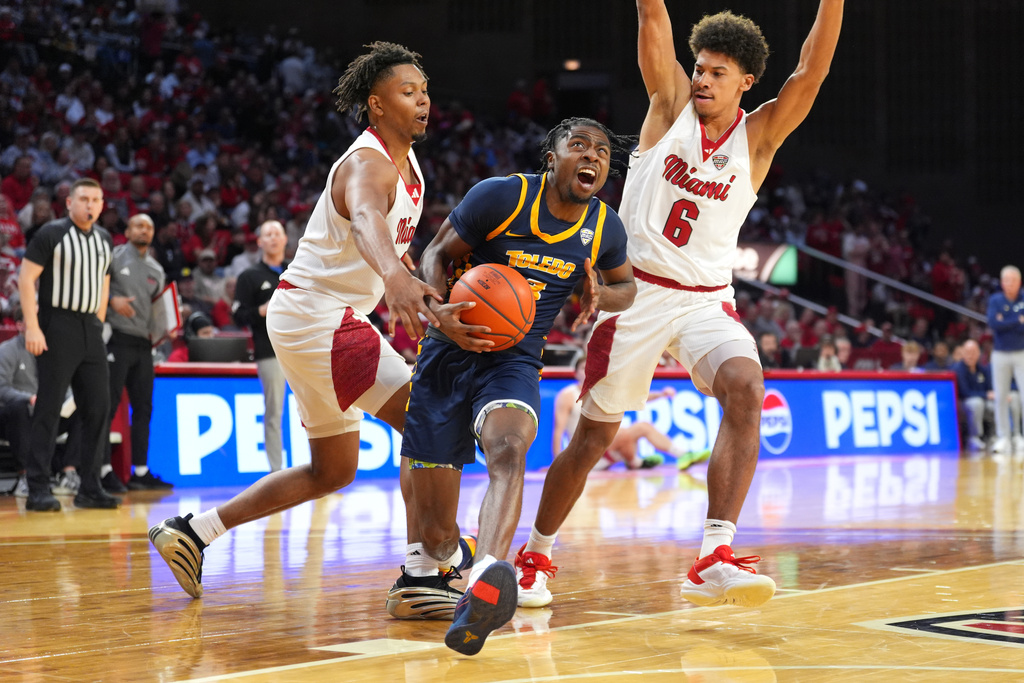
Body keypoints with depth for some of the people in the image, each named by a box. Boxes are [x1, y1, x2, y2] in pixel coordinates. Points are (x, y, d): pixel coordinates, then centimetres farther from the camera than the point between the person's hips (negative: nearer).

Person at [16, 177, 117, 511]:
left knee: (98, 408, 4)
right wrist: (32, 327, -16)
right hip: (58, 327, -7)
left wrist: (99, 322, 14)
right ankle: (38, 490, -4)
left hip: (91, 330, 7)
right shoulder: (52, 233, -7)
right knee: (49, 408, -7)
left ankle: (90, 488, 12)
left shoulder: (104, 239, 13)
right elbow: (26, 279, -10)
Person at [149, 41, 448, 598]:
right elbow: (366, 221, -45)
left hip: (326, 321, 10)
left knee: (332, 471, 17)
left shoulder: (407, 164, 10)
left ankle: (192, 532, 21)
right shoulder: (367, 164, -21)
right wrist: (394, 277, -65)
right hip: (316, 316, -10)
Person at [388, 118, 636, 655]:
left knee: (508, 450, -36)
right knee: (436, 531, -2)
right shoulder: (500, 197, -10)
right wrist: (441, 315, -21)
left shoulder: (605, 229, 3)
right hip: (450, 352, -1)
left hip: (515, 362, 2)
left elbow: (625, 284, 23)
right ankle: (427, 563, 37)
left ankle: (484, 582, -60)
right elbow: (437, 253, -1)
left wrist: (598, 294, -2)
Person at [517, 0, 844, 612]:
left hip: (707, 300, 0)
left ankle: (716, 559, -33)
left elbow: (811, 73, -15)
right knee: (594, 436, 6)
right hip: (638, 291, 0)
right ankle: (535, 557, 29)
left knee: (746, 389, -29)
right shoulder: (671, 101, 0)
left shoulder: (759, 136, -1)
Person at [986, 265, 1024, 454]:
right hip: (1000, 354, 1)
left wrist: (1005, 323, -14)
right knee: (1000, 397, 2)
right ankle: (1003, 437, 9)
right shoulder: (995, 300, 2)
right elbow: (993, 323, -13)